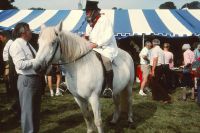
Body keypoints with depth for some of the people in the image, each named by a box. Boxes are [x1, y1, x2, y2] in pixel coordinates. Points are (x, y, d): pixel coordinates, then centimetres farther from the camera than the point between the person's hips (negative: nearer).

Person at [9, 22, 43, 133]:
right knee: (27, 109, 2)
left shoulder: (27, 44, 15)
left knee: (36, 108, 19)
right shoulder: (16, 45, -13)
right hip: (26, 80, -9)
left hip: (36, 78, 9)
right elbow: (20, 64, -23)